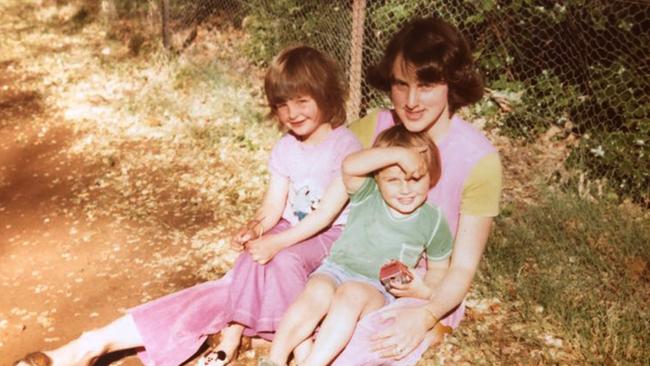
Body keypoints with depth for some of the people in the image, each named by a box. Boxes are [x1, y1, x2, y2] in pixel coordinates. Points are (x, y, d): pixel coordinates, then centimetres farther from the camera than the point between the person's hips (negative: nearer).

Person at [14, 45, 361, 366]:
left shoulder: (345, 145, -11)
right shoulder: (286, 146, 6)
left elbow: (329, 211, -19)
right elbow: (273, 207, 2)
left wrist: (277, 242, -27)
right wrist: (256, 229, -21)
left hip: (328, 237, -4)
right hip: (287, 232, 4)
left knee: (283, 262, -38)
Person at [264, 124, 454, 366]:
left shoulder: (433, 222, -1)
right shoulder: (367, 195, -5)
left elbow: (439, 270, 10)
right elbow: (349, 167, -27)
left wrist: (423, 290, -11)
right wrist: (399, 153, -33)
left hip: (377, 289, -1)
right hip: (336, 270, 1)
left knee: (352, 293, -34)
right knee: (318, 291, -32)